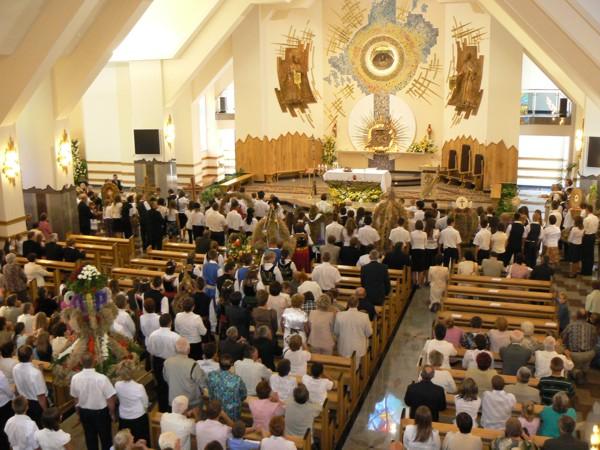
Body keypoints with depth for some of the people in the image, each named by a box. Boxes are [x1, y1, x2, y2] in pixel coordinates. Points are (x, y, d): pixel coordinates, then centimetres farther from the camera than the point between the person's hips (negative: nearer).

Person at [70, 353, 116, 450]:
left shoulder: (75, 378, -17)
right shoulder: (102, 378, -28)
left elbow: (76, 398, -1)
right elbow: (110, 399, -18)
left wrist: (79, 412, 17)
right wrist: (112, 413, 0)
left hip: (84, 412, 3)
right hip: (101, 412, -3)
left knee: (90, 438, 22)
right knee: (105, 437, 18)